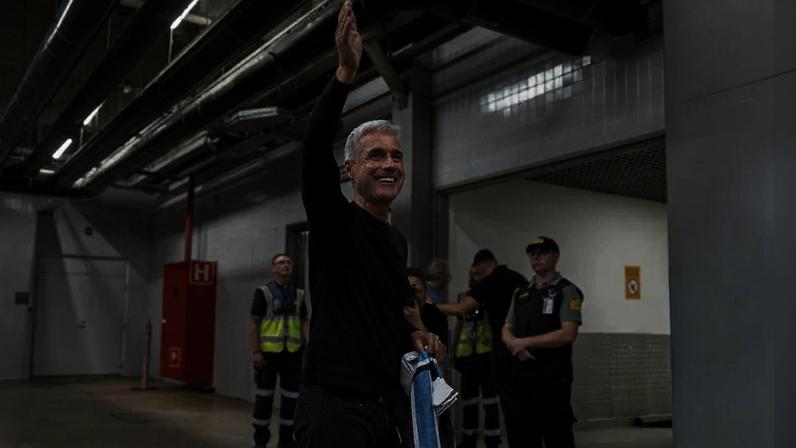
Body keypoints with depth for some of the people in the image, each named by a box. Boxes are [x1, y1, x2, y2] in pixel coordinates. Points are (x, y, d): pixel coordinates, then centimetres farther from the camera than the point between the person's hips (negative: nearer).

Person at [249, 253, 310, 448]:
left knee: (291, 395, 6)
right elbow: (254, 324, -5)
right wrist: (255, 352, -13)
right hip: (268, 351, -4)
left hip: (292, 352, 4)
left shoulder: (298, 295, 10)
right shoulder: (263, 292, -2)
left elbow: (304, 323, 8)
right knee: (265, 393, 4)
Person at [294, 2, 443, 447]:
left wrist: (413, 334, 7)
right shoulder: (334, 220, -7)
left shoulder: (397, 241, 15)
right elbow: (315, 151, -26)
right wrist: (345, 74, -36)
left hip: (382, 409, 8)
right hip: (333, 408, -8)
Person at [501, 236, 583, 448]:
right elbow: (506, 331, 16)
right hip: (520, 374, 6)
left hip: (552, 375, -6)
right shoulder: (521, 294, 16)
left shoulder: (566, 291, -2)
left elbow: (568, 334, -14)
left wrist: (526, 342, -12)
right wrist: (517, 347, -7)